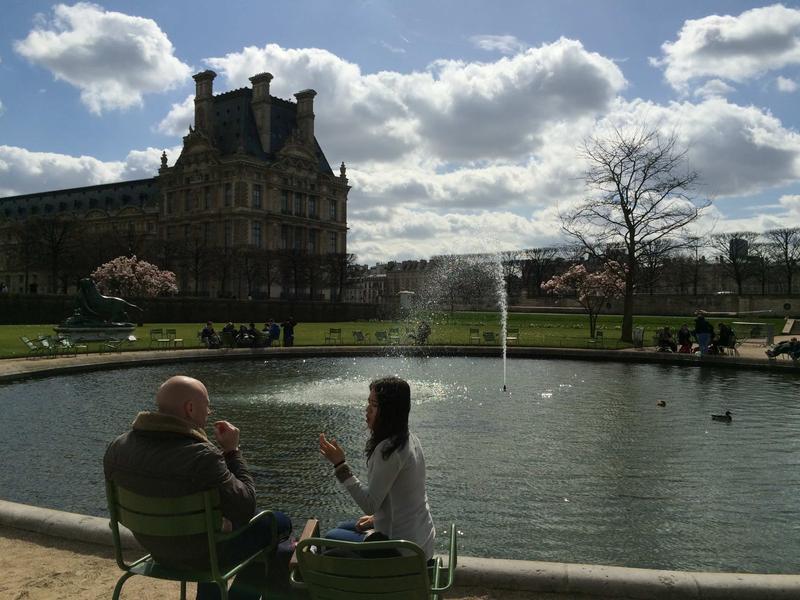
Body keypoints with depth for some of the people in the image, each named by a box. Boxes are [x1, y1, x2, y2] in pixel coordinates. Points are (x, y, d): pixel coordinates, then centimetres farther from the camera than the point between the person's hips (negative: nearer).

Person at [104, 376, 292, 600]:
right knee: (279, 523, 15)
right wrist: (232, 451, -19)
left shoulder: (117, 447, -12)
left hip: (154, 547, 7)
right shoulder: (201, 456, -34)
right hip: (199, 554, -6)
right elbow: (245, 510, -25)